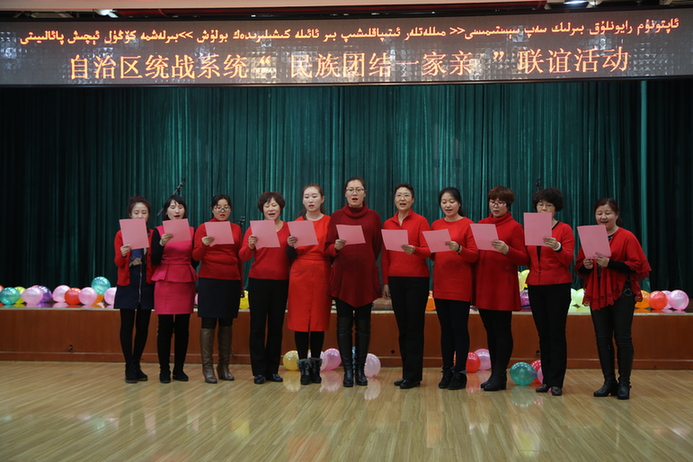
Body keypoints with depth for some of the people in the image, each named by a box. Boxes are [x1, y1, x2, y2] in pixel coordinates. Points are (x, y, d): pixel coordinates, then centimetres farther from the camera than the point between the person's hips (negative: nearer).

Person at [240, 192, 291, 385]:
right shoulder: (254, 228, 2)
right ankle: (259, 371, 4)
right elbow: (243, 256, -5)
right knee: (257, 326, -1)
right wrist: (250, 246, -25)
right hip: (258, 282, -1)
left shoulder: (289, 229, 6)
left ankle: (273, 370, 15)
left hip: (281, 282, 2)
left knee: (276, 326, 6)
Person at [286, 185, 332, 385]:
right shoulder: (297, 223, 8)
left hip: (322, 275, -1)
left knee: (319, 321, 1)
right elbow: (290, 256, 8)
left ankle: (315, 366, 12)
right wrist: (291, 245, -11)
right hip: (300, 276, 1)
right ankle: (304, 367, 5)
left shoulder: (330, 222, 4)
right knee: (300, 321, -2)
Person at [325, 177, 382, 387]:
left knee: (363, 324, 2)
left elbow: (377, 247, 12)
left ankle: (360, 370, 9)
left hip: (365, 276, 0)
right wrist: (336, 247, -15)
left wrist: (365, 263, 8)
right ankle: (348, 370, 4)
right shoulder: (336, 216, 7)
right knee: (344, 324, -2)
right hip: (342, 276, 0)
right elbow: (328, 247, 4)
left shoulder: (373, 217, 8)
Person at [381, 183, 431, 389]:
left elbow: (427, 251, -8)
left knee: (414, 328, -3)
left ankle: (413, 376, 1)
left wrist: (414, 250, -29)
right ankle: (407, 372, 14)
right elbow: (385, 255, 12)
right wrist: (385, 282, 7)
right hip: (395, 279, 4)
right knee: (403, 327, 7)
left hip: (417, 279, -4)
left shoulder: (421, 221, -1)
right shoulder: (388, 224, 10)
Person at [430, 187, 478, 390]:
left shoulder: (468, 225, -3)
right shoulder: (436, 225, 12)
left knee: (459, 329, -3)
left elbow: (474, 256, -7)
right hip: (440, 284, 5)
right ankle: (447, 371, 15)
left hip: (460, 285, -5)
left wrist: (458, 248, -23)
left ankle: (460, 373, 4)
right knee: (445, 328, 8)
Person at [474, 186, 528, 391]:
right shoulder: (481, 225, 13)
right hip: (483, 285, 6)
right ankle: (496, 374, 18)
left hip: (503, 287, -6)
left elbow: (523, 258, -6)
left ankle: (499, 376, 2)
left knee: (502, 331, -2)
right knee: (490, 331, 10)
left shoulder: (514, 227, -2)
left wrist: (506, 250, -22)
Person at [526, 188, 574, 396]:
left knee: (556, 333, -5)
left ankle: (556, 382, -1)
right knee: (543, 334, 7)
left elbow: (568, 259, -9)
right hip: (535, 286, 4)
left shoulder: (564, 229, -1)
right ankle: (546, 379, 13)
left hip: (558, 287, -4)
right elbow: (525, 259, 9)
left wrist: (557, 247, -27)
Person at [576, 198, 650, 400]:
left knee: (622, 338, 0)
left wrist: (610, 263, -21)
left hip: (621, 295, -4)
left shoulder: (627, 237, -5)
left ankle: (624, 383, 9)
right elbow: (579, 268, 14)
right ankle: (609, 382, 16)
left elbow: (638, 266, -11)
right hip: (597, 295, 5)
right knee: (602, 339, 6)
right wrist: (586, 266, -10)